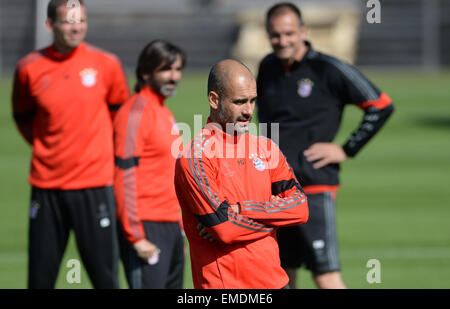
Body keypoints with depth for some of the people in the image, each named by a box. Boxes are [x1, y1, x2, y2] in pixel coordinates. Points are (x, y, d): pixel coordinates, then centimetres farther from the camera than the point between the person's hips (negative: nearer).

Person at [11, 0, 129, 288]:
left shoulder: (106, 64, -1)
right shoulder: (29, 68, 0)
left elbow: (121, 113, 13)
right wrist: (48, 149, 10)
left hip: (94, 184, -1)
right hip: (47, 186, 1)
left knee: (105, 277, -3)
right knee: (40, 278, 4)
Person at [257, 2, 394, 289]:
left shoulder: (328, 70, -9)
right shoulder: (268, 68, 9)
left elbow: (381, 106, -5)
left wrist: (346, 150, -7)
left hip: (314, 188, -6)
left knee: (327, 276, -13)